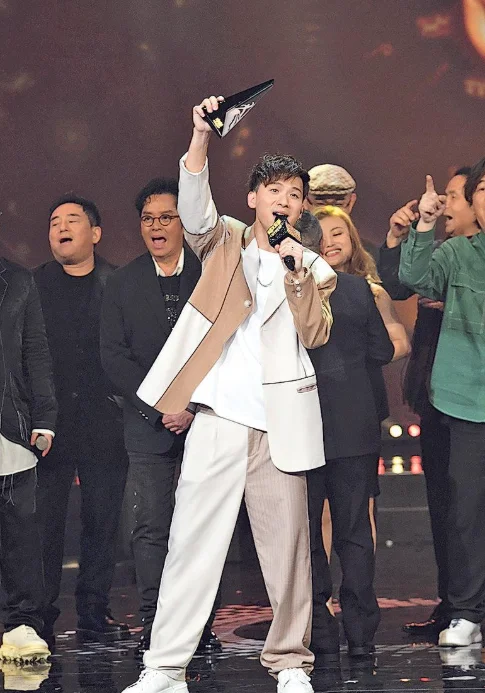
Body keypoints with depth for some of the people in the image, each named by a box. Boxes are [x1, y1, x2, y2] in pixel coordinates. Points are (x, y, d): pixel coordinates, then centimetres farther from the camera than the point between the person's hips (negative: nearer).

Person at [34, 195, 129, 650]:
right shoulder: (33, 285, 7)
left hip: (104, 421, 1)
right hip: (50, 421, -1)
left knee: (102, 522, 5)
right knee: (44, 523, -2)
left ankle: (95, 614, 14)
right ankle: (40, 619, 4)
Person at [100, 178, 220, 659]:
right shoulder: (122, 284, 8)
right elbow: (114, 357, 2)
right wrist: (161, 407, -8)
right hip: (148, 423, 1)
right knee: (151, 528, -3)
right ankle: (153, 626, 0)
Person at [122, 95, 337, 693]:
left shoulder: (312, 266, 16)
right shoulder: (225, 242, 12)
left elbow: (316, 334, 5)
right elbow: (193, 208, -9)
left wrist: (298, 276, -8)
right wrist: (201, 139, -24)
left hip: (280, 419, 1)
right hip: (220, 414, -1)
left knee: (286, 543, 1)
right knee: (192, 538, -6)